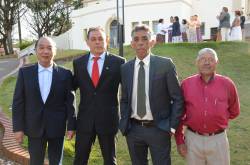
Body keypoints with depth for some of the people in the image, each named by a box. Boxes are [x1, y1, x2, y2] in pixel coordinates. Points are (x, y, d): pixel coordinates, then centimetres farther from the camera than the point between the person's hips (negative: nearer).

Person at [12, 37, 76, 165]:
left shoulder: (65, 74, -4)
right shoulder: (25, 72, -1)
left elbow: (70, 101, -3)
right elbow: (18, 101, -1)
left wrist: (71, 125, -3)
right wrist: (18, 127, -4)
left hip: (57, 127, 0)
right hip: (34, 127, 1)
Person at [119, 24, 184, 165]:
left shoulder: (165, 64, -7)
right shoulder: (125, 68, 4)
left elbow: (177, 98, -4)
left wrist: (173, 126, -8)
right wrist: (124, 124, 3)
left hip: (158, 129, -3)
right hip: (133, 129, 4)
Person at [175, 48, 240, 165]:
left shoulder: (227, 84, -4)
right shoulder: (186, 84, -4)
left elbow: (234, 112, 11)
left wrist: (215, 120, 7)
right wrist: (179, 140, 3)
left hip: (218, 140, 0)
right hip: (192, 139, 0)